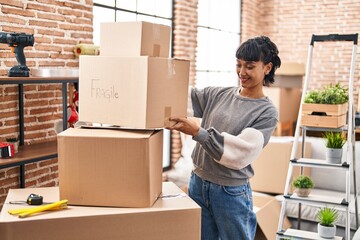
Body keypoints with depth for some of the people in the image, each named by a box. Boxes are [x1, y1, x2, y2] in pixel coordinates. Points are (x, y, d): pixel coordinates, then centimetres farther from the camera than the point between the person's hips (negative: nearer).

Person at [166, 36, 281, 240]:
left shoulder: (267, 112, -8)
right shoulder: (218, 95, 6)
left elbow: (241, 152, -19)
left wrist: (198, 132, -27)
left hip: (231, 192, -4)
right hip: (198, 184, 4)